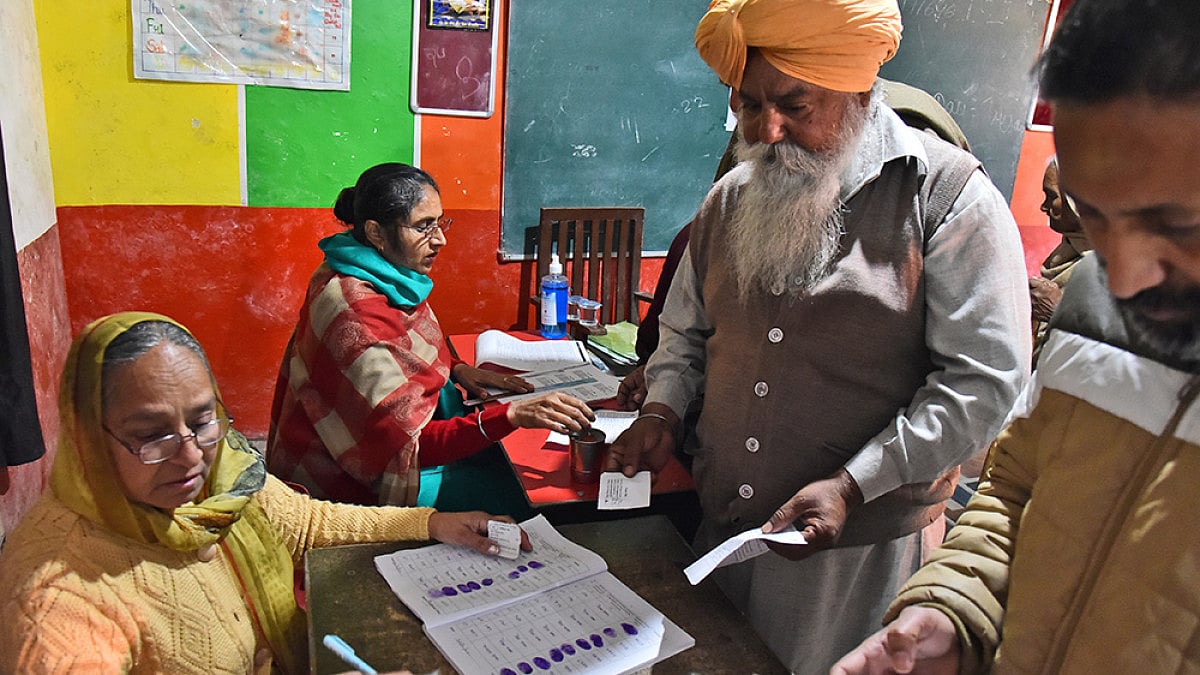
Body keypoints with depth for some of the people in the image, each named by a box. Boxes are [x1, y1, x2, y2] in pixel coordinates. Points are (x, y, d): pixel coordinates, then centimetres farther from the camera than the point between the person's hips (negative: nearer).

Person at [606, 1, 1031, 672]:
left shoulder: (948, 194, -12)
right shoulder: (734, 195, 5)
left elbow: (984, 381, -15)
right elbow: (686, 327, 16)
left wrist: (850, 485, -20)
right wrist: (663, 409, -1)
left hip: (859, 548, -5)